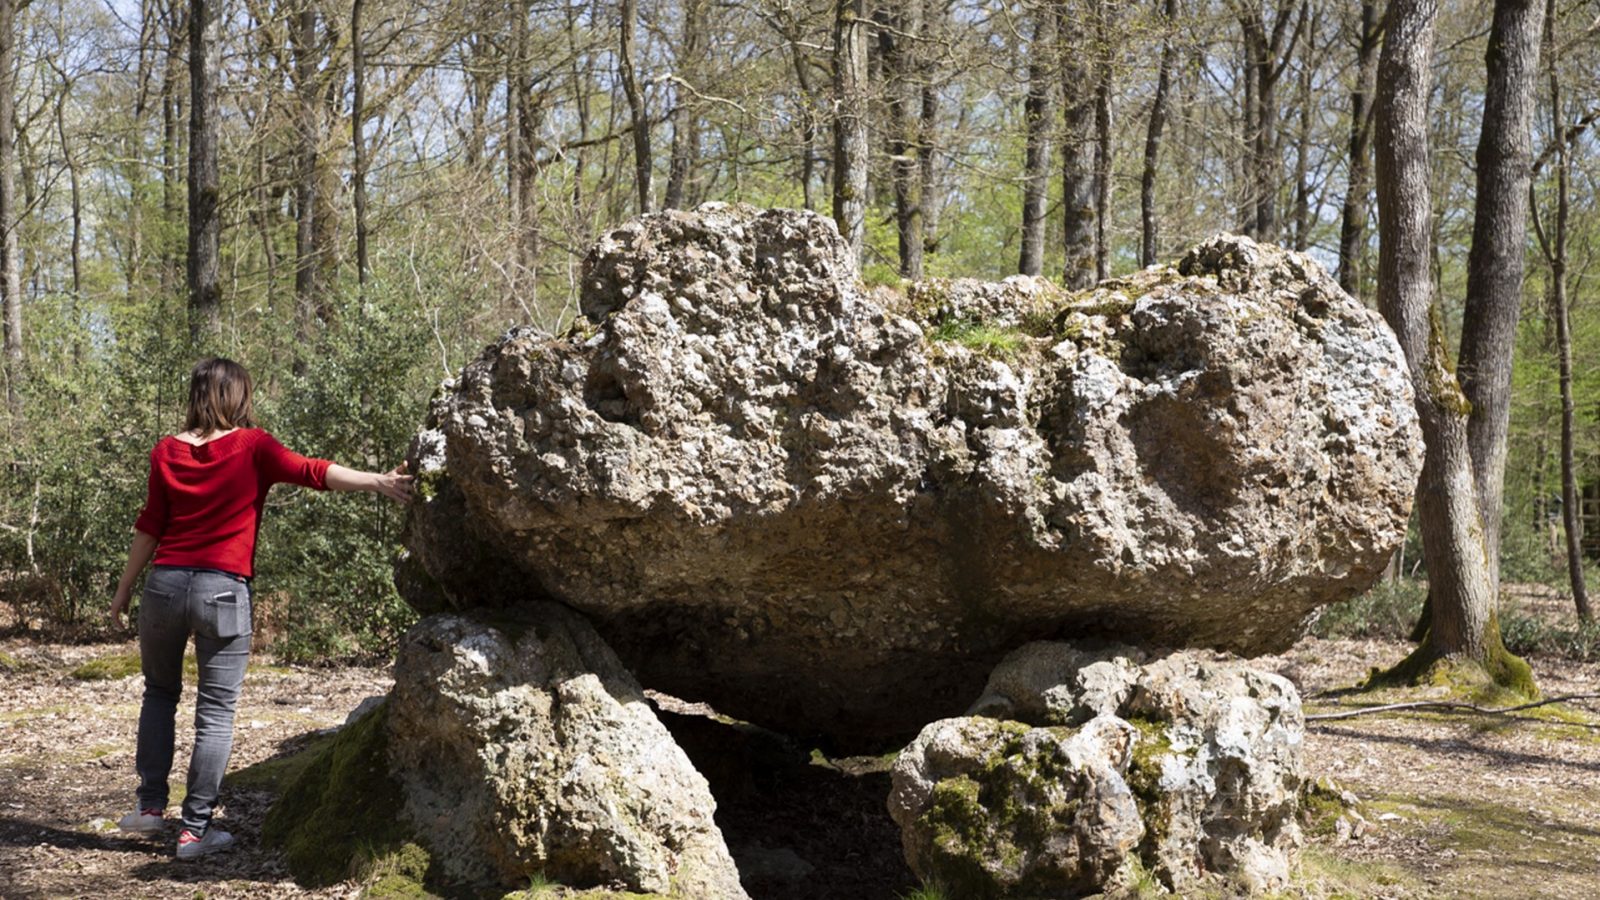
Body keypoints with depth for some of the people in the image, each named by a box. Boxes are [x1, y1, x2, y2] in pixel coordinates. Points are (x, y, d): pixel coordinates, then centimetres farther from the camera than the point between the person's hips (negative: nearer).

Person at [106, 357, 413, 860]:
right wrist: (377, 482, -22)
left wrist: (124, 590, 17)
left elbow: (150, 526, 9)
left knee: (160, 692, 23)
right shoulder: (252, 447, -3)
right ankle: (195, 829, 4)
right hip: (223, 590, -3)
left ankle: (151, 806, 21)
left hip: (165, 583, 3)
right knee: (216, 713, 4)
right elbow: (312, 473, -15)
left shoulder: (167, 452, 6)